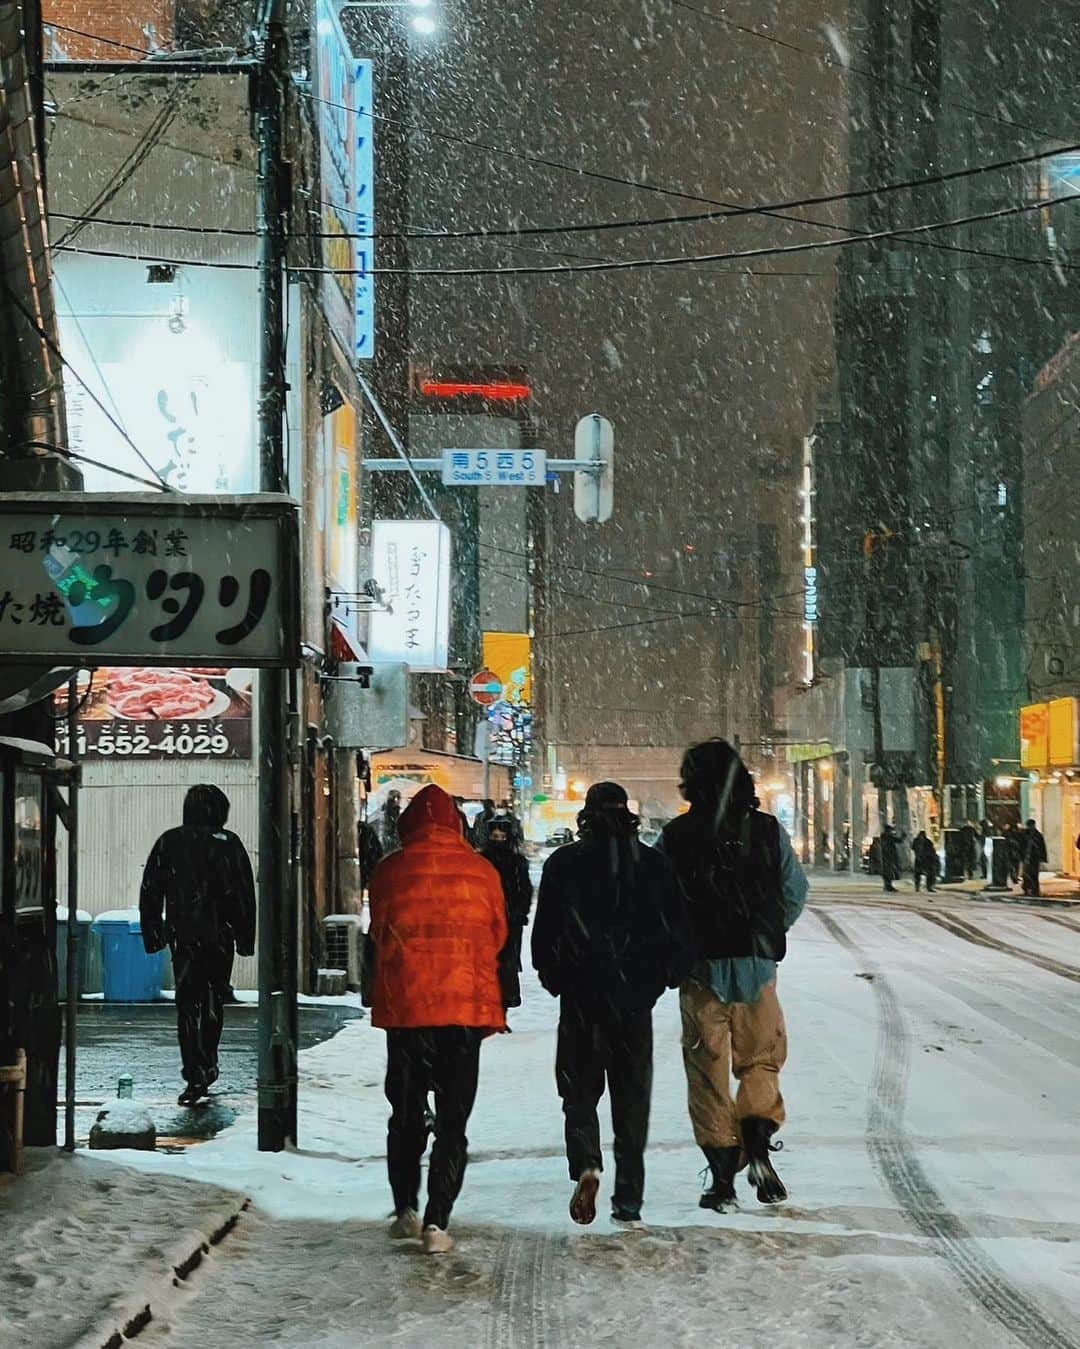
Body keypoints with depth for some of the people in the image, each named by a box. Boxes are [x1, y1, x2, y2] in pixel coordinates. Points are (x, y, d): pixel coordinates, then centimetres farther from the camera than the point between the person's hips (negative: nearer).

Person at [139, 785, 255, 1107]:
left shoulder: (168, 843, 3)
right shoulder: (228, 844, -2)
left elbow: (149, 893, 5)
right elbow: (245, 895, -2)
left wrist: (152, 934, 11)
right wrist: (246, 938, 4)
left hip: (182, 937, 0)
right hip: (219, 936, 0)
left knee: (187, 1005, 0)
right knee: (214, 1001, 18)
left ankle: (196, 1076, -11)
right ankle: (207, 1065, 26)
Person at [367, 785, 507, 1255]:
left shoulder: (390, 870, -3)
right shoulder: (481, 871, -1)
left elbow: (378, 935, 9)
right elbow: (498, 936, 11)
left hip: (404, 1005, 0)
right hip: (466, 1006, 0)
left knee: (406, 1113, 16)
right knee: (453, 1119, 3)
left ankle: (405, 1209, 15)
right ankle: (437, 1222, -5)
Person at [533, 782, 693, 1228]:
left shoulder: (564, 863, -3)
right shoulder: (653, 864, 3)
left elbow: (544, 932, -4)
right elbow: (679, 929, 3)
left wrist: (553, 977, 11)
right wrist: (666, 975, 17)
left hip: (582, 994, -2)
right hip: (636, 995, 2)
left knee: (580, 1089, 8)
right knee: (632, 1096, 9)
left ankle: (586, 1163, -19)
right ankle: (628, 1201, 10)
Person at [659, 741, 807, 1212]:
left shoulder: (675, 836, -4)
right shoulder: (768, 830, 0)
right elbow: (796, 893, 3)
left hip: (701, 966, -1)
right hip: (757, 965, 1)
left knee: (708, 1071, 7)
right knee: (762, 1059, 16)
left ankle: (722, 1174, 4)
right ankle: (758, 1143, -7)